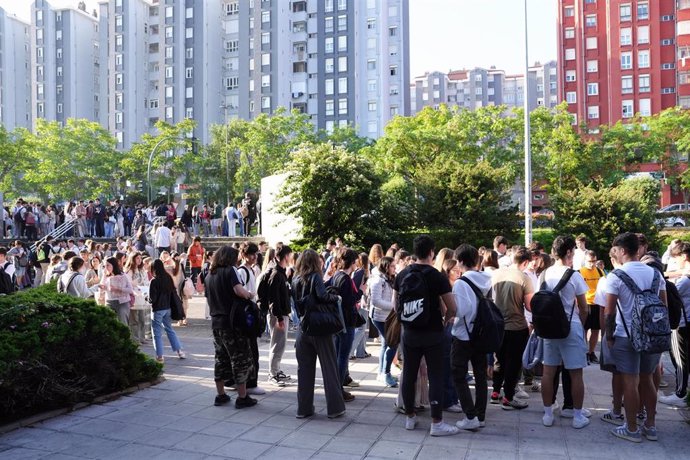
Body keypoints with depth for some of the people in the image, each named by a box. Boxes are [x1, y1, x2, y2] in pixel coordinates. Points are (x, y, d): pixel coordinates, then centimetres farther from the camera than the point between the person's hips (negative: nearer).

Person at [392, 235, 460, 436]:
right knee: (435, 377, 3)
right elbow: (452, 308, -11)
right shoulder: (437, 276, -12)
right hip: (432, 333, -4)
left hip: (409, 332, 4)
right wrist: (445, 319, 8)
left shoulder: (402, 275, 1)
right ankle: (436, 423, 6)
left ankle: (410, 418, 23)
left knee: (409, 375, 12)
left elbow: (395, 304, 7)